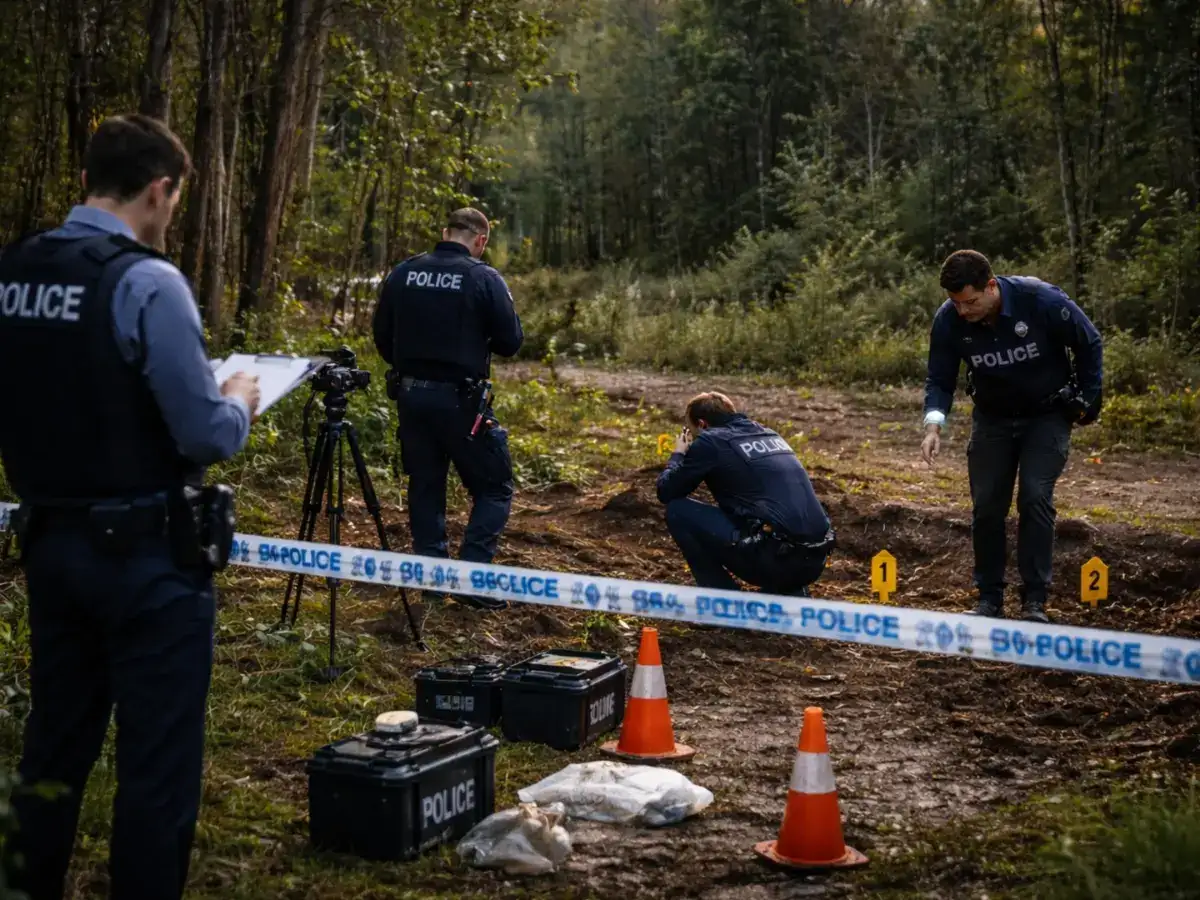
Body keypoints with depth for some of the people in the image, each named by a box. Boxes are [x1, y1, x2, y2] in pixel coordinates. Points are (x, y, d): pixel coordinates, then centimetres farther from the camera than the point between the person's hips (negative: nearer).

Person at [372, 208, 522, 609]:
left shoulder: (403, 273, 3)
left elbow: (381, 336, 9)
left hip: (411, 395, 5)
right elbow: (510, 341, -7)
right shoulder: (484, 279, -11)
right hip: (460, 398, -5)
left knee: (424, 486, 15)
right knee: (494, 488, 6)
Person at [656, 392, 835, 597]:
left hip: (775, 558, -7)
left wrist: (678, 455, 28)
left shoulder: (711, 441, 2)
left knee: (678, 510, 6)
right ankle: (792, 595, 15)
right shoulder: (768, 434, 23)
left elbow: (666, 493, 11)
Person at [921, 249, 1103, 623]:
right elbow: (940, 379, -9)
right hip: (992, 418, 3)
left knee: (1035, 498, -14)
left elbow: (1089, 345, -10)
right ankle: (989, 598, 13)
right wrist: (934, 424, -26)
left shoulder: (1042, 301, -27)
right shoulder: (948, 320, -20)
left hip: (1047, 415, -3)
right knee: (986, 505, 0)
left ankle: (1035, 600, -6)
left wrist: (1087, 399, -5)